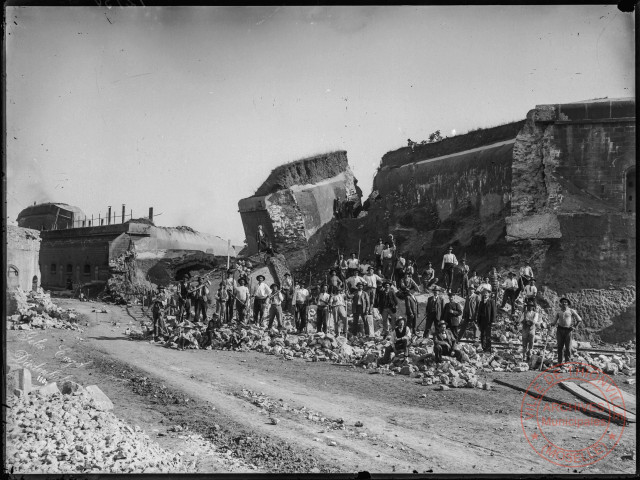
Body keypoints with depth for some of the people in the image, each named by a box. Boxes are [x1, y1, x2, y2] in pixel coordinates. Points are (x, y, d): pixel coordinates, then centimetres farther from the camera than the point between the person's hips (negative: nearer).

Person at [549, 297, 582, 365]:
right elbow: (554, 321, 14)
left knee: (568, 347, -4)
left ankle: (568, 362, 1)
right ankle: (559, 362, 6)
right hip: (560, 330, 2)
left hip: (568, 330, -2)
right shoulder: (559, 312, 15)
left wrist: (575, 326, 0)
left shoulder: (571, 311, 7)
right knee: (560, 347, 2)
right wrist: (550, 324, -6)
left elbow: (579, 320, 11)